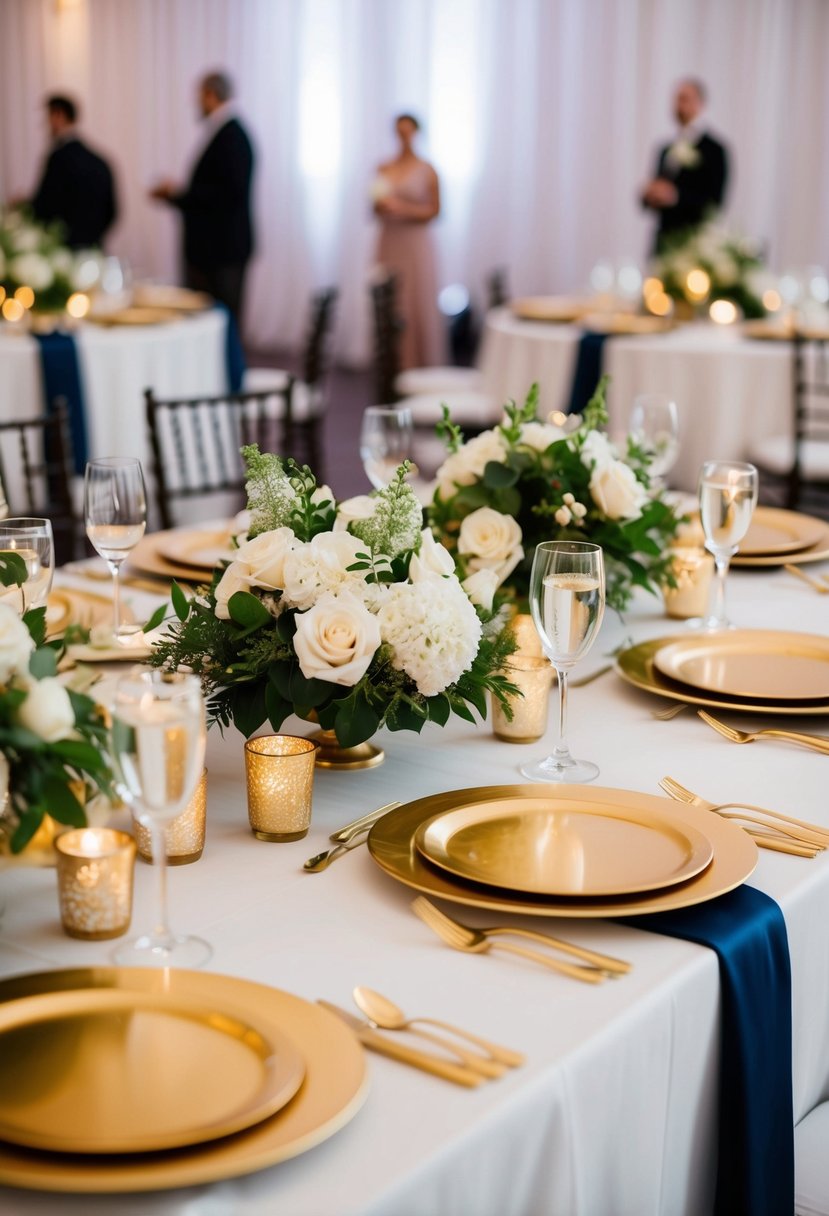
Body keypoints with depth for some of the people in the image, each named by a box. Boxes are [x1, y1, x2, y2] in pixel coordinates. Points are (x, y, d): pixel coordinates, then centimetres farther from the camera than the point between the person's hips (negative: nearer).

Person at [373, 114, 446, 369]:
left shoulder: (426, 171, -3)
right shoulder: (384, 169, 9)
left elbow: (434, 210, -3)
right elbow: (376, 210, 14)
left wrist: (403, 208, -14)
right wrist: (380, 206, -9)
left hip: (416, 244, -4)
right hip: (389, 243, 4)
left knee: (418, 304, -4)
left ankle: (420, 363, 4)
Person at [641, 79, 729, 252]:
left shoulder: (714, 149, -4)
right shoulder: (665, 150, 16)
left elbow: (714, 202, -10)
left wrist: (676, 196, -20)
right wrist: (650, 195, -5)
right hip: (663, 242, 5)